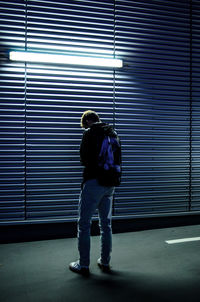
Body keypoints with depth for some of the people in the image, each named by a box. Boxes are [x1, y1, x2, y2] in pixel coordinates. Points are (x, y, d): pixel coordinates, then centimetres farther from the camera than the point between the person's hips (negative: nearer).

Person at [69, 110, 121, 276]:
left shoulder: (89, 133, -7)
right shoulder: (114, 133, 13)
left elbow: (84, 159, -9)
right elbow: (119, 160, 15)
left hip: (93, 182, -7)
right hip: (110, 184, 7)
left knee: (84, 224, 3)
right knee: (106, 223, 15)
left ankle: (83, 265, 11)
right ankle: (105, 262, 24)